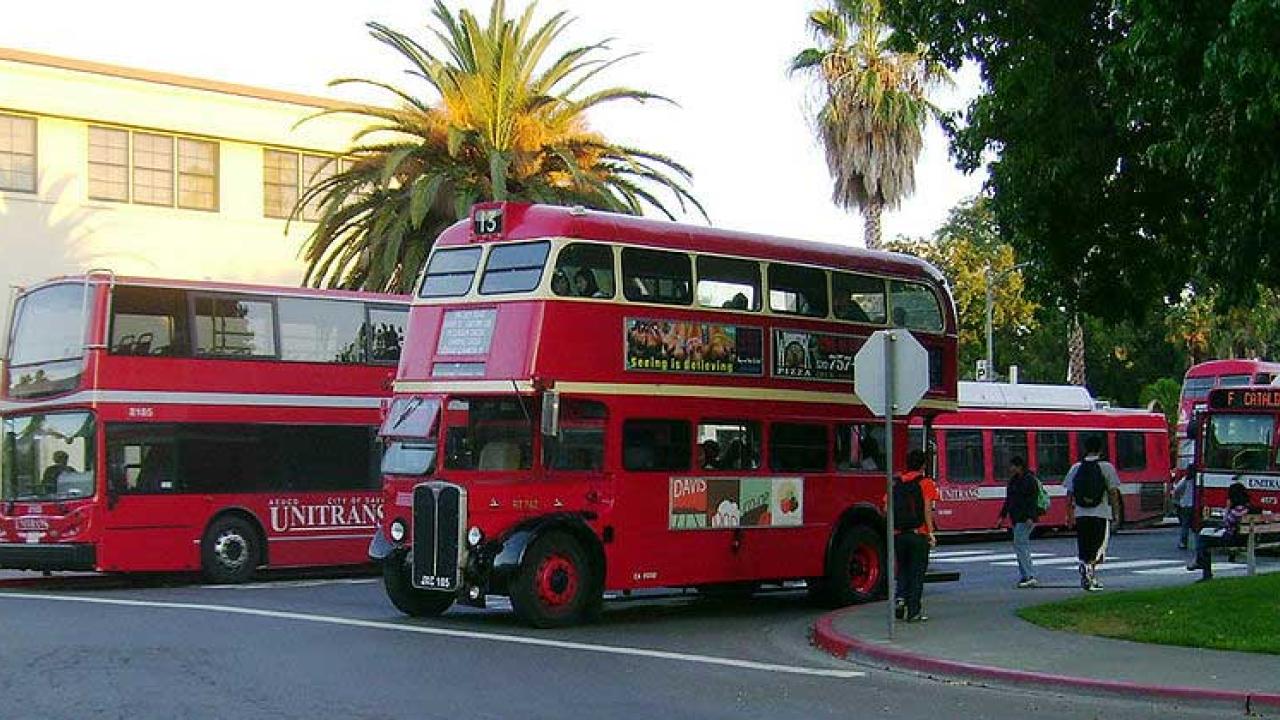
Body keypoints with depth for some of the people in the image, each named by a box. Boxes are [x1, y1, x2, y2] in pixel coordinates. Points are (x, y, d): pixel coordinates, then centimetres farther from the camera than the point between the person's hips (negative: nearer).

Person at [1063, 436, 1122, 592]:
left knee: (1084, 549, 12)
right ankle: (1090, 565, -24)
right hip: (1101, 514, -3)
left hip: (1081, 514, 3)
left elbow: (1069, 494, 6)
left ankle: (1090, 579, 13)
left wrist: (1069, 514, 14)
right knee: (1098, 548, 3)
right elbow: (1113, 493, -4)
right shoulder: (1107, 467, -4)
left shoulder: (1076, 468, 5)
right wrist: (1116, 513, 5)